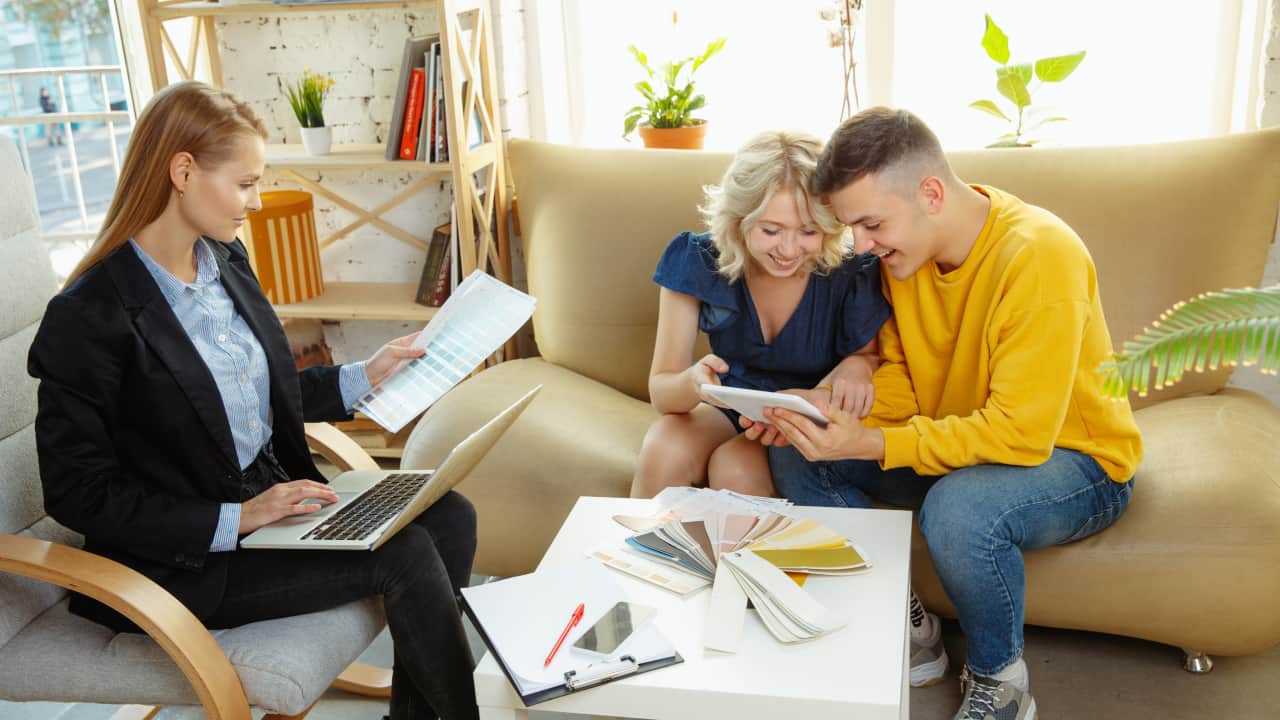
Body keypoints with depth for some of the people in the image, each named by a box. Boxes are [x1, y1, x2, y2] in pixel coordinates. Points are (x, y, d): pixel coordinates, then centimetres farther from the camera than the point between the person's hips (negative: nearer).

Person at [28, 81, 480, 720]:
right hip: (185, 559, -7)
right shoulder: (88, 318, -19)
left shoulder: (226, 260, 5)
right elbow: (78, 493, -16)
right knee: (405, 555, -20)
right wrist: (233, 521, -22)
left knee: (449, 518, -10)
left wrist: (363, 377, 7)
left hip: (272, 494, 8)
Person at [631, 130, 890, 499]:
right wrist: (692, 384, -41)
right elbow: (660, 390, -16)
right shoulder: (698, 261, -17)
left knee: (735, 468, -31)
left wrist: (858, 365, -29)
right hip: (729, 409, 2)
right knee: (662, 452, -28)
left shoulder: (853, 275, -21)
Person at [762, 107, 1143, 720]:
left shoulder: (1037, 254, -28)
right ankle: (905, 631, 6)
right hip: (955, 444, 7)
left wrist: (868, 445, -35)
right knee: (796, 456, -7)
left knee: (958, 507, -38)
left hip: (1076, 460, -7)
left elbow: (1021, 433, -31)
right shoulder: (904, 249, -5)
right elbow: (899, 381, 2)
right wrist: (829, 412, -19)